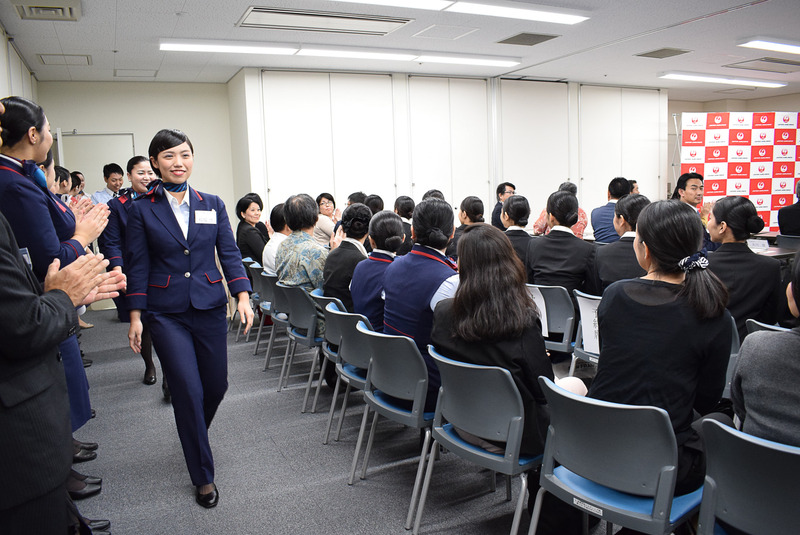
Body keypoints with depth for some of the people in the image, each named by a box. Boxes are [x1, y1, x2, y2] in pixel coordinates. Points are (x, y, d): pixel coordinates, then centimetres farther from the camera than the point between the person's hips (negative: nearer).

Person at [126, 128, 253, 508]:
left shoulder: (212, 205, 5)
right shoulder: (142, 209, 0)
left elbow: (230, 254, 3)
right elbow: (138, 266, 0)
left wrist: (243, 298, -9)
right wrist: (135, 316, -3)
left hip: (209, 307, 3)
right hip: (166, 313, -2)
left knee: (216, 385, 9)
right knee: (188, 391, -4)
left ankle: (194, 434, 43)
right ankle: (203, 476, 12)